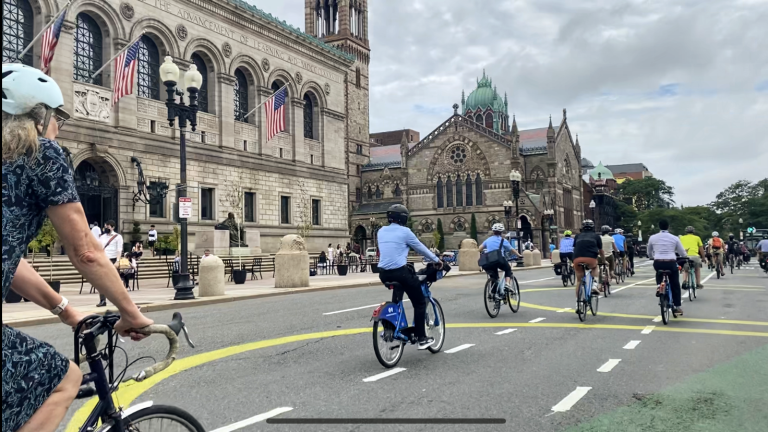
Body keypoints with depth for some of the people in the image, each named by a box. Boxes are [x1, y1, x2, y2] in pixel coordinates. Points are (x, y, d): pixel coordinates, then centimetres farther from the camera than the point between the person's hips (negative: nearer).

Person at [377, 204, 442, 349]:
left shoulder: (381, 231, 12)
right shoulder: (404, 231, -4)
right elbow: (421, 248, 4)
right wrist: (437, 260, 17)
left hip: (384, 273, 6)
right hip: (399, 272, -6)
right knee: (420, 302, 9)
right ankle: (422, 339, 8)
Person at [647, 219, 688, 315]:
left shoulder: (652, 238, 7)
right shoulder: (674, 238, 4)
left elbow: (649, 254, 18)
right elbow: (683, 254, 9)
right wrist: (686, 257, 32)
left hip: (658, 263, 1)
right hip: (671, 263, -1)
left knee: (659, 272, 36)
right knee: (675, 285, 15)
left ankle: (659, 286, 11)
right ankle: (678, 307, 16)